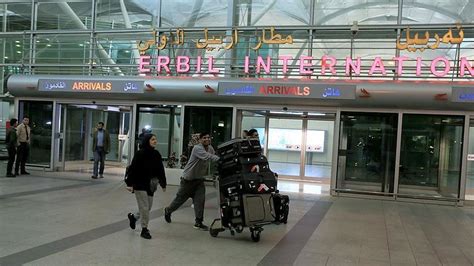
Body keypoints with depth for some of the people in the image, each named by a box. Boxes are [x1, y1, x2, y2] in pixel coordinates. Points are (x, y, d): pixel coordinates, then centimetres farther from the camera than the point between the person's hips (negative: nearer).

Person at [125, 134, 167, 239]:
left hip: (150, 185, 6)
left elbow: (160, 170, 7)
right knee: (144, 207, -4)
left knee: (148, 207, 14)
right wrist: (129, 184, -19)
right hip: (139, 185, -6)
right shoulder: (140, 154, -14)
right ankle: (144, 229, 11)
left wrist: (163, 183, 7)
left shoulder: (156, 154, 2)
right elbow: (132, 169, -15)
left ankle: (134, 217, 41)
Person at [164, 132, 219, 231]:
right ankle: (168, 210, 36)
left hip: (199, 179, 6)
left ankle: (198, 222, 0)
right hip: (188, 179, -6)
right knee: (180, 198, 9)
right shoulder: (197, 148, -24)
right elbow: (207, 156, -41)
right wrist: (220, 159, -52)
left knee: (200, 200, -7)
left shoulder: (210, 148, 2)